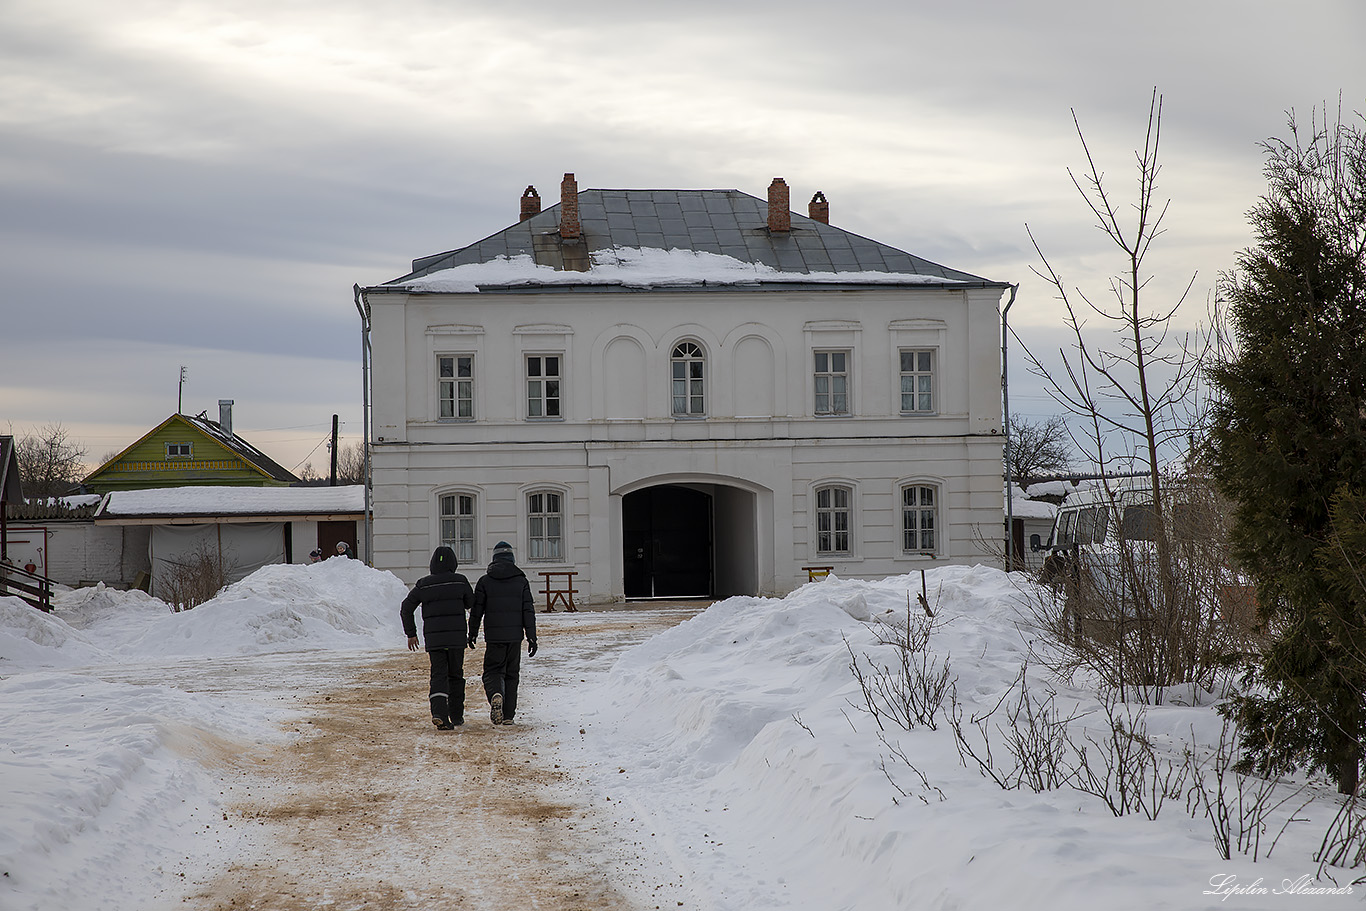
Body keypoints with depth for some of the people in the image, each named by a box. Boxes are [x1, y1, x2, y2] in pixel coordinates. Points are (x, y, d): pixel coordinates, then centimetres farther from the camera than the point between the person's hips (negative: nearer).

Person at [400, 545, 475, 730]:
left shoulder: (423, 584, 1)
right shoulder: (460, 581, -3)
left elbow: (406, 609, 2)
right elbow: (471, 603, 12)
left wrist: (411, 633, 10)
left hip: (433, 638, 1)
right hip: (456, 637, 0)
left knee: (439, 675, 0)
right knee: (455, 675, 15)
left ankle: (439, 713, -21)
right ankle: (456, 715, 21)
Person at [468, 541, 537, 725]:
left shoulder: (484, 581, 0)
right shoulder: (521, 581, 2)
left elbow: (476, 611, 2)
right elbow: (528, 611, 0)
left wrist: (472, 634, 14)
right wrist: (532, 637, 3)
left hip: (493, 636, -1)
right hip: (515, 636, 1)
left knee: (492, 671, 7)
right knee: (511, 674, 10)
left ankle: (496, 695, -25)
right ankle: (508, 715, 8)